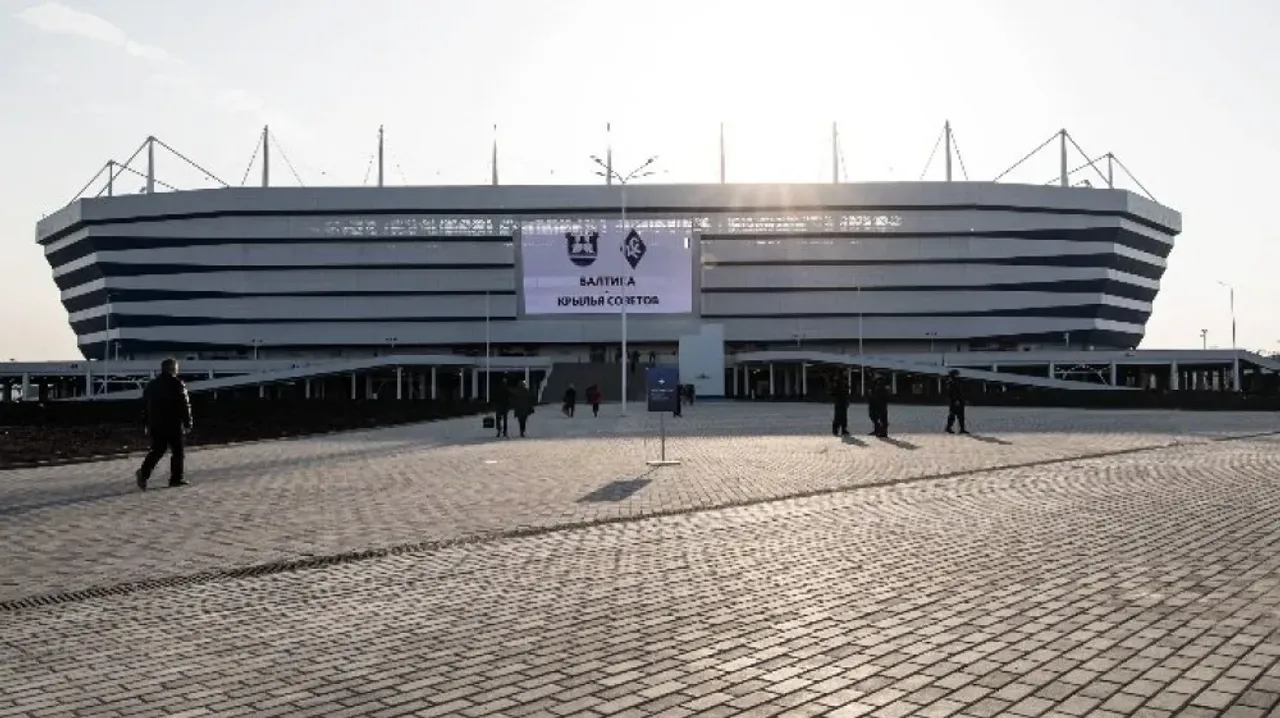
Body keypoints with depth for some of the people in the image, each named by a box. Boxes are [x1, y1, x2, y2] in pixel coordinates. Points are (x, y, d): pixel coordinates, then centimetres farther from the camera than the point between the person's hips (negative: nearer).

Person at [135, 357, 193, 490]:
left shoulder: (152, 384, 12)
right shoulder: (177, 384, -9)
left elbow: (145, 405, 15)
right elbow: (185, 405, -12)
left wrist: (148, 424, 21)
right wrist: (187, 423, -5)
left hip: (155, 425, 6)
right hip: (173, 424, -6)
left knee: (157, 450, 10)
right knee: (178, 451, 6)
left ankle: (144, 472, -11)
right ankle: (176, 478, 8)